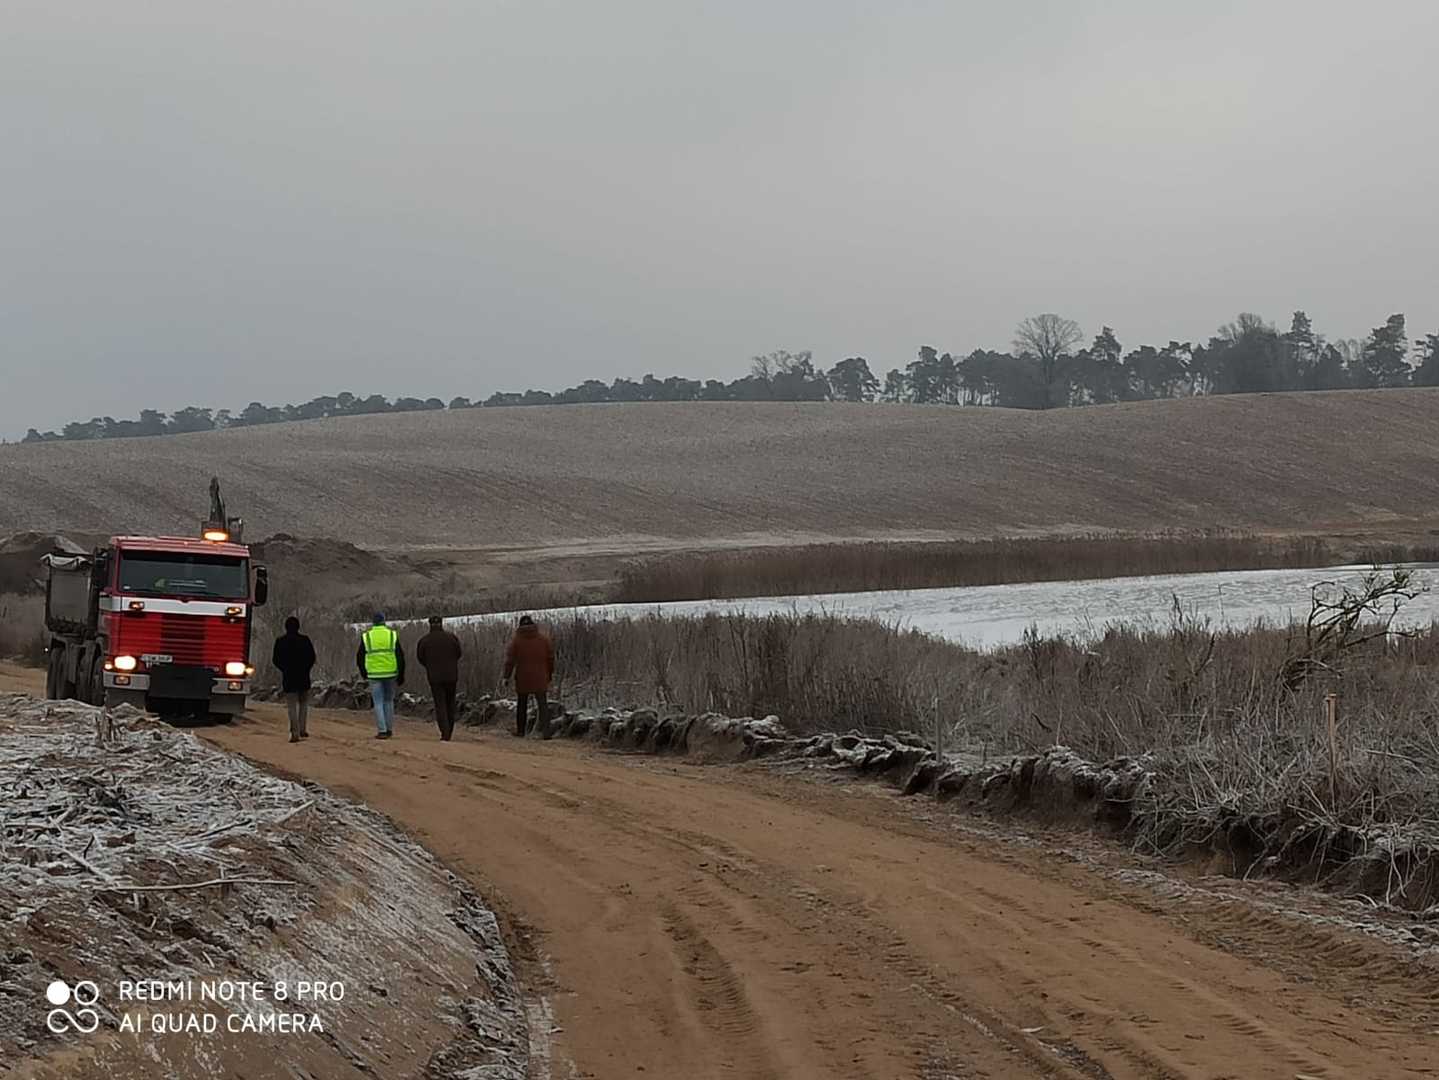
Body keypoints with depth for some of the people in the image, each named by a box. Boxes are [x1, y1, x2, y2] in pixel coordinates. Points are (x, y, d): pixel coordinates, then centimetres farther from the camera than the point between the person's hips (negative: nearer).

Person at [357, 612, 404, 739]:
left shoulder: (366, 636, 0)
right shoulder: (393, 635, 0)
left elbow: (360, 657, 5)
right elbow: (400, 656, -1)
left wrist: (363, 672, 22)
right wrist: (401, 675, 6)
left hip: (374, 674, -1)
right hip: (390, 674, 1)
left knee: (378, 703, 4)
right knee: (388, 701, 16)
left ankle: (381, 731, -4)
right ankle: (389, 729, 18)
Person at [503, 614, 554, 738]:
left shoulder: (516, 640, -3)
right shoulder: (543, 639, 3)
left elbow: (509, 660, -6)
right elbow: (550, 658, 5)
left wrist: (506, 677, -2)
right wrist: (550, 674, 16)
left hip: (522, 679, 0)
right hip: (540, 679, 0)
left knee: (521, 705, 15)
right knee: (542, 705, -3)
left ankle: (520, 731, 24)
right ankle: (545, 730, -19)